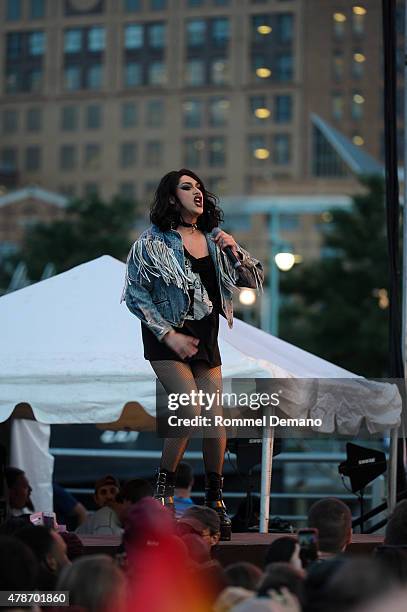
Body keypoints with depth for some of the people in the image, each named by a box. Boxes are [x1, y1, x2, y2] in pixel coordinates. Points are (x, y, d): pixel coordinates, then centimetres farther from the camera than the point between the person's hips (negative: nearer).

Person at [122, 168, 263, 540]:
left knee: (215, 420, -3)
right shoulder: (153, 241, -4)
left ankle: (215, 500, 13)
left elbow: (254, 281, 13)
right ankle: (163, 490, -5)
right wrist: (169, 335, -14)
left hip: (206, 338, 5)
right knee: (191, 413, -21)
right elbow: (136, 293, -8)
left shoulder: (214, 242, 10)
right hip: (168, 338, -5)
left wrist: (237, 252, -6)